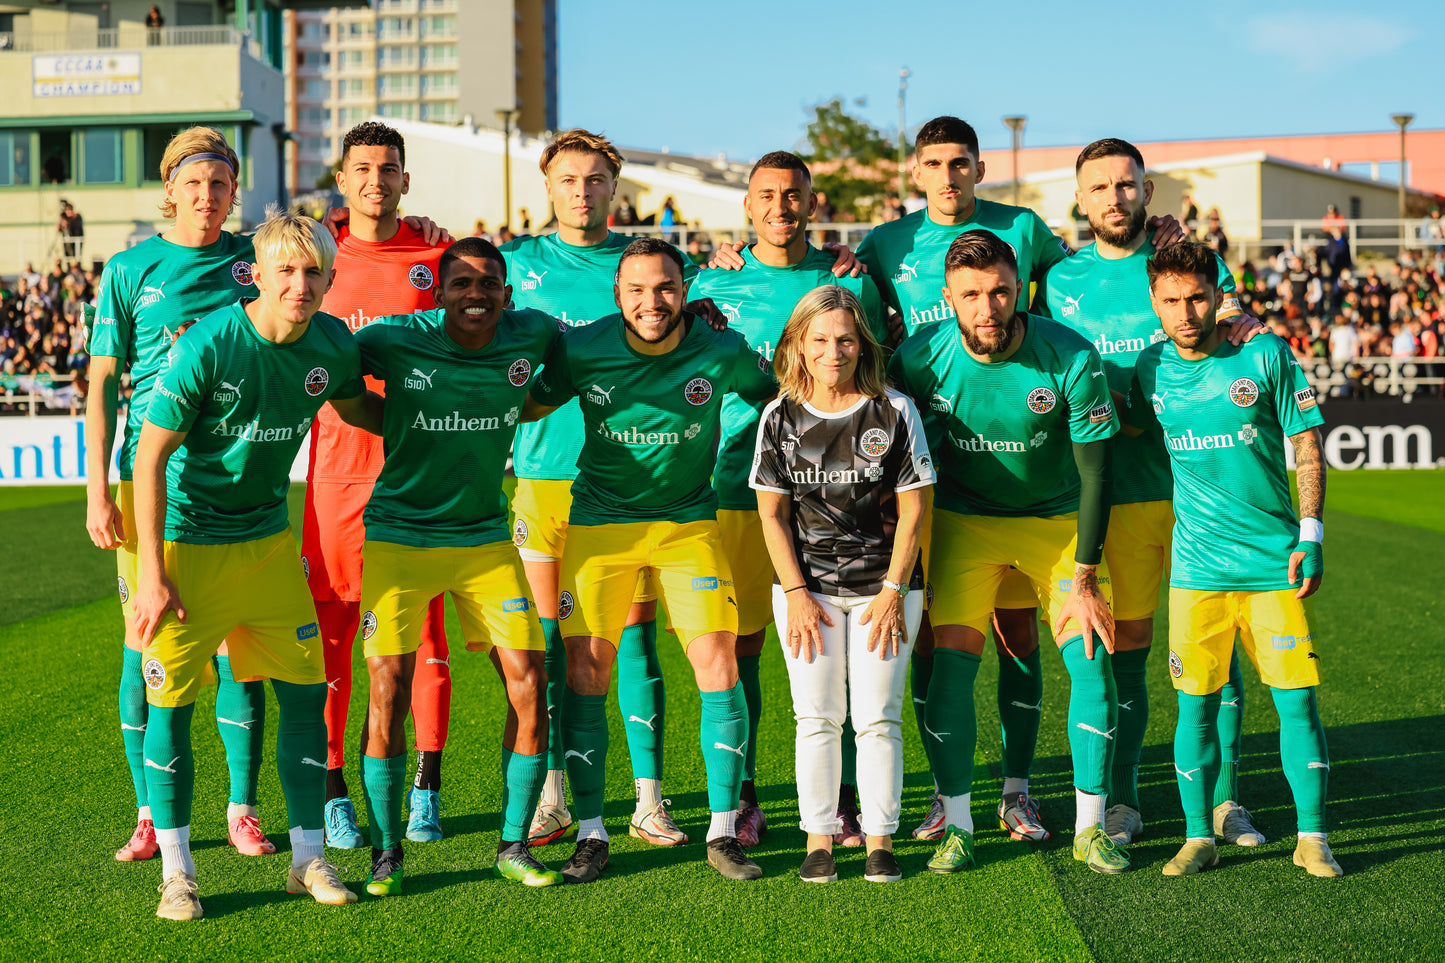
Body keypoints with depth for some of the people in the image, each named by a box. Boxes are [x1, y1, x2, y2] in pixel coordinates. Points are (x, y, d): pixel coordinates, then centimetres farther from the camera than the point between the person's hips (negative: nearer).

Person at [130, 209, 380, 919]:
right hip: (187, 540, -4)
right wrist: (152, 575, -18)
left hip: (267, 537, 5)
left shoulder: (333, 345, -6)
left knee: (305, 691, 4)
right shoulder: (207, 346, -22)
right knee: (170, 702, -1)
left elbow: (357, 408, 17)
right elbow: (151, 455, -17)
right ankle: (176, 873, 13)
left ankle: (308, 858, 17)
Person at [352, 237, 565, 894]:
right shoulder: (395, 341, -13)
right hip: (399, 537, -3)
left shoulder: (531, 334, -4)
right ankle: (386, 851, 10)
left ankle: (514, 845, 13)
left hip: (487, 538, 3)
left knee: (529, 686, -3)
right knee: (388, 693, -8)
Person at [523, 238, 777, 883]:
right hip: (599, 522, 0)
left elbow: (780, 399, 8)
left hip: (690, 522, 0)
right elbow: (527, 407, 5)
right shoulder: (581, 349, -9)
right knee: (585, 669, -6)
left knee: (717, 664, -10)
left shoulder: (722, 352, -10)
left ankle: (724, 833, 4)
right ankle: (591, 835, 8)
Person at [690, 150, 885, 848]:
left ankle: (839, 796, 14)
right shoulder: (714, 284, 6)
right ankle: (742, 797, 14)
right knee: (738, 642, 2)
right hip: (738, 484, 0)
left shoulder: (849, 282, 6)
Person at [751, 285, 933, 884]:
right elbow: (772, 513, 2)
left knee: (878, 717, -1)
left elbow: (913, 509, -3)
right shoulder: (780, 417, 0)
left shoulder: (894, 412, -5)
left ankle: (880, 838, 11)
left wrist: (893, 592, -8)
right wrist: (796, 593, -5)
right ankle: (818, 838, 11)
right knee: (816, 717, 1)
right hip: (806, 588, 1)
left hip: (885, 587, -1)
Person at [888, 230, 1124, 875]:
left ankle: (1090, 827, 7)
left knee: (1093, 664, -7)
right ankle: (957, 827, 5)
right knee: (950, 666, -9)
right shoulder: (921, 357, -18)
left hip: (1061, 519, 0)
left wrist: (1085, 580, -14)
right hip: (965, 519, 1)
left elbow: (1093, 473, -13)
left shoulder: (1072, 359, -21)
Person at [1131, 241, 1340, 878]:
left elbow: (1309, 447, 0)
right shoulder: (1149, 370, 3)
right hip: (1197, 567, 1)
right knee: (1196, 705, 3)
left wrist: (1311, 536, -5)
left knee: (1296, 701, -1)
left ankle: (1312, 838, 11)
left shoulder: (1266, 354, -3)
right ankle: (1198, 838, 16)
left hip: (1276, 563, -1)